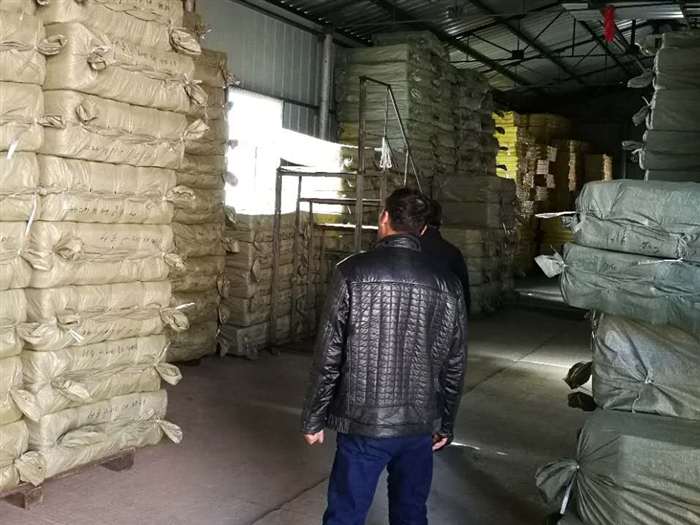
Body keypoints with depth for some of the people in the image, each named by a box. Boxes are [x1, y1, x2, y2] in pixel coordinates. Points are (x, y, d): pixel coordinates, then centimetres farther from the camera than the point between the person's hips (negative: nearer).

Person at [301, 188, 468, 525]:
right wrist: (445, 425, 18)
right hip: (420, 426, 4)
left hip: (363, 424, -3)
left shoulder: (352, 273, -11)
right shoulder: (448, 285, -1)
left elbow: (328, 357, -10)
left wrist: (313, 419, 1)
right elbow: (455, 367, 5)